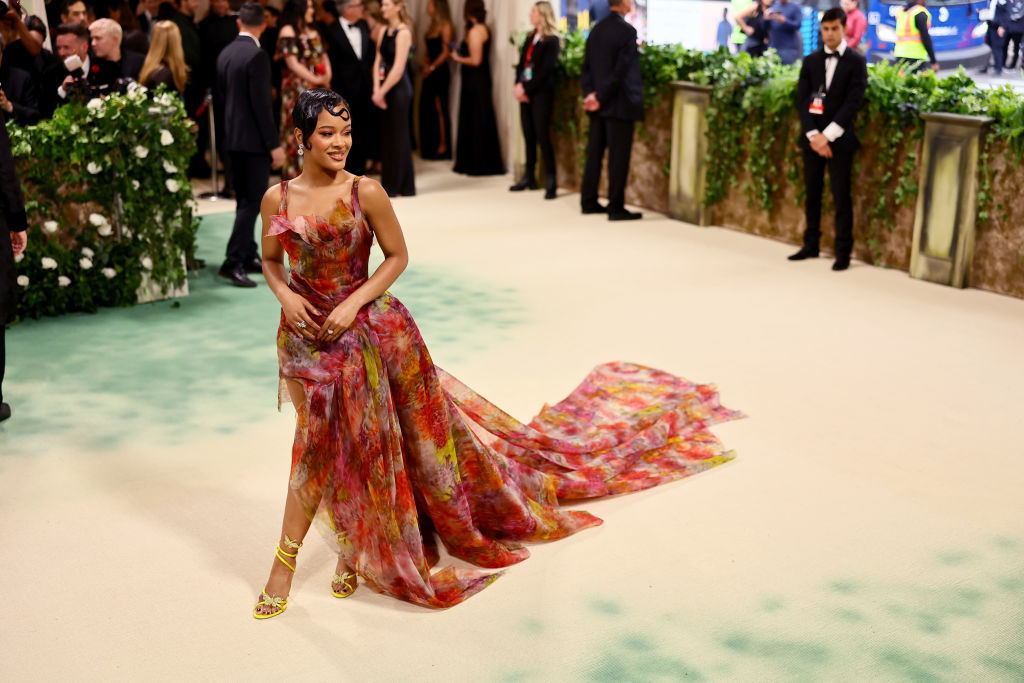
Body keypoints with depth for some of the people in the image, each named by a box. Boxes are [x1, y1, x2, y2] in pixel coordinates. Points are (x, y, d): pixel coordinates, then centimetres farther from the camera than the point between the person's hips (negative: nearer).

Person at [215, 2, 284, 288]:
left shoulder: (225, 54, 9)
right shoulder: (257, 56, -15)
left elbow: (219, 98, 15)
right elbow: (261, 105, -19)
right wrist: (274, 144, -16)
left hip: (232, 138, 8)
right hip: (254, 140, -8)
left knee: (245, 200, 15)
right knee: (253, 202, -7)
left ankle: (249, 256, 22)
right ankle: (233, 262, -11)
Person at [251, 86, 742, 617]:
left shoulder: (365, 194, -12)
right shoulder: (277, 199, -4)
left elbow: (398, 257, -5)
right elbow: (270, 261, 9)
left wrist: (353, 304, -15)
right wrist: (286, 297, -11)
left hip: (368, 327, -2)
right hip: (307, 332, 2)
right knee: (319, 446, 10)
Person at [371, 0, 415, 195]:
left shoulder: (403, 32, -11)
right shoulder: (384, 31, 12)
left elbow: (398, 68, -16)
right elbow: (378, 61, 9)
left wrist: (382, 92, -13)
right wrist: (376, 89, -4)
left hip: (399, 88, -8)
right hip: (385, 89, 8)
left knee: (399, 135, -1)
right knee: (387, 134, 10)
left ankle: (401, 186, 7)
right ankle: (389, 184, 17)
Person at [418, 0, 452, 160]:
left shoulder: (445, 26, -9)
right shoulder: (432, 25, 16)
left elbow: (446, 52, -14)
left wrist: (431, 67, -11)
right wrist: (424, 64, 3)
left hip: (440, 73, -8)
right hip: (429, 74, 8)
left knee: (440, 109, -5)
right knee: (427, 108, 9)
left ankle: (443, 146, 0)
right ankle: (429, 147, 15)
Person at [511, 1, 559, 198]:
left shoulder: (551, 41, -7)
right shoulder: (530, 38, 16)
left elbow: (545, 70, -13)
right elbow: (521, 64, 12)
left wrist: (527, 89, -15)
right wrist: (518, 85, -4)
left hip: (541, 93, -7)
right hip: (525, 93, 7)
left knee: (542, 137, -9)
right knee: (529, 136, 9)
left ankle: (552, 183, -7)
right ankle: (529, 178, 15)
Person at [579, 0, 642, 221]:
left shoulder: (597, 30, 9)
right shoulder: (627, 31, -13)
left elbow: (587, 67, 8)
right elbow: (620, 71, -18)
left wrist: (590, 93, 0)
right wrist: (601, 98, -13)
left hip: (598, 105, 7)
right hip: (619, 104, -7)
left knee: (595, 152, 12)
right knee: (619, 155, -2)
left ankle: (588, 202, 19)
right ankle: (616, 208, 2)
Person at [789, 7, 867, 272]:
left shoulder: (856, 61, -1)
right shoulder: (810, 61, 9)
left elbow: (853, 102, -9)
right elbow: (802, 100, 2)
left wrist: (828, 135, -16)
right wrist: (813, 135, -11)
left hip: (839, 140, -4)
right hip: (812, 138, 4)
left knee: (841, 197, -2)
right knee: (812, 194, 10)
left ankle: (843, 252, 4)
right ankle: (811, 245, 20)